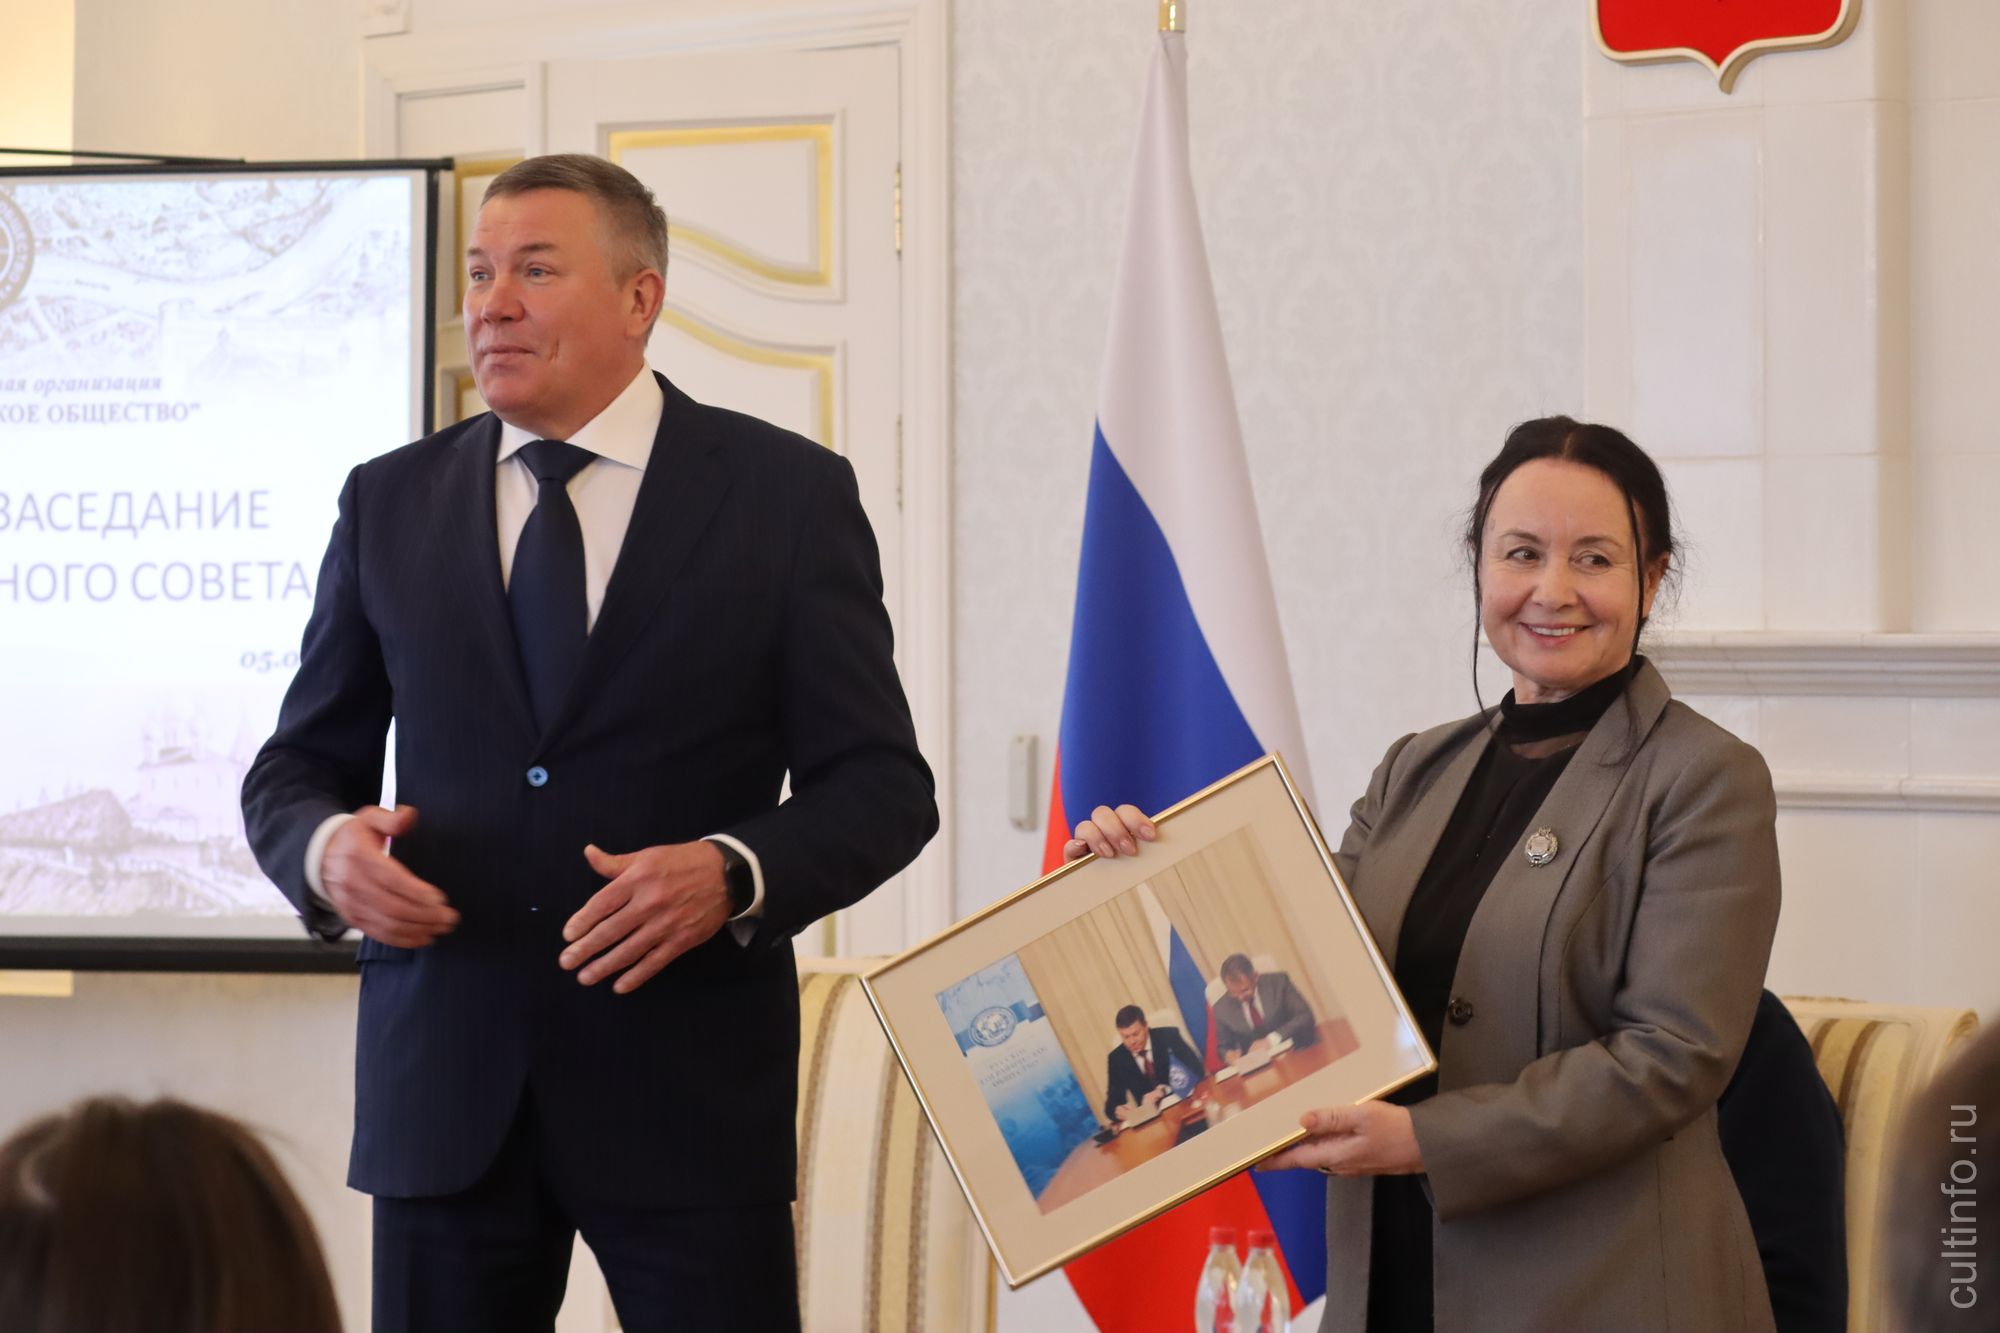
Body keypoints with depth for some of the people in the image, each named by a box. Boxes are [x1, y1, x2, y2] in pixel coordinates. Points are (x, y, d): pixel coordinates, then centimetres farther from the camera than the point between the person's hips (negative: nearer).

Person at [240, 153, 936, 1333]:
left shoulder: (789, 495, 2)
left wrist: (733, 876, -19)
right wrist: (326, 847, -8)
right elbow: (298, 768, 15)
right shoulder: (390, 503, 11)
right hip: (443, 1089, 3)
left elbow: (881, 787, 0)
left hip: (688, 1089, -2)